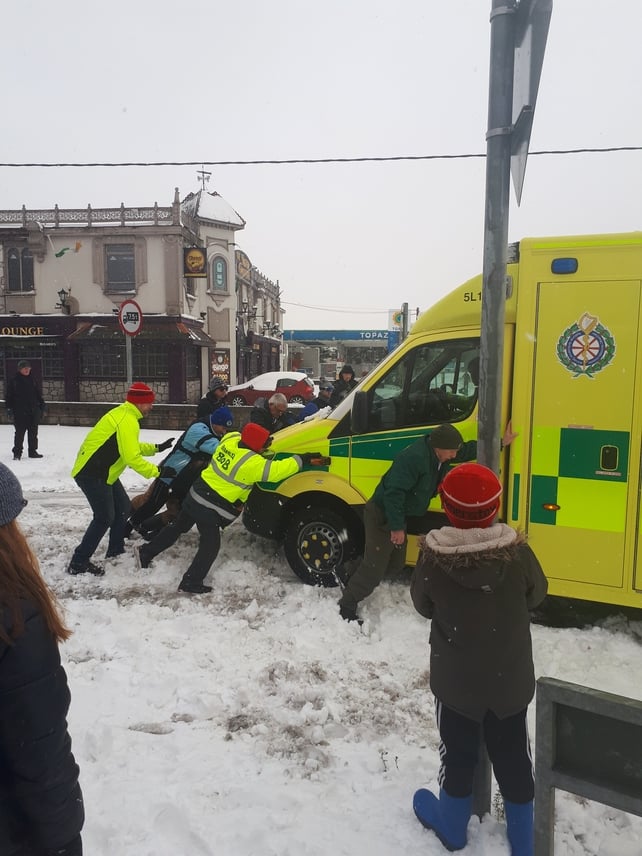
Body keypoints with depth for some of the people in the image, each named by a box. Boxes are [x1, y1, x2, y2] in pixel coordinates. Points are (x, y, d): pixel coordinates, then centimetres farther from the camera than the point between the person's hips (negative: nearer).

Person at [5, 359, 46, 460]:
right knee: (20, 432, -4)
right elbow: (9, 396, -1)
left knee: (33, 432, 8)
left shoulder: (32, 379, 12)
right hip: (20, 411, -4)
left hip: (33, 410, 4)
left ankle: (33, 451, 18)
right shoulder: (14, 380, -1)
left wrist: (42, 404, 15)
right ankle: (17, 453, 3)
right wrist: (9, 408, -7)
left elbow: (38, 394, 19)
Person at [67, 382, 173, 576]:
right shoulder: (127, 420, -21)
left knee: (122, 506, 16)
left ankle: (115, 550, 28)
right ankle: (78, 562, 0)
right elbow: (131, 458, -26)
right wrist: (156, 471, -20)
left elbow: (131, 447, 21)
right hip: (91, 474, -11)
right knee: (105, 517, -8)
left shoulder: (124, 414, 12)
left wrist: (156, 448, 16)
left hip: (101, 472, 11)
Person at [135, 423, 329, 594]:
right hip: (209, 508, -8)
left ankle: (146, 552, 39)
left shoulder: (230, 439, -3)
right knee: (210, 545, 5)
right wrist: (302, 460, -17)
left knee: (178, 527, 25)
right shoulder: (251, 463, -24)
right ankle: (191, 583, 11)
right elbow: (276, 470, -23)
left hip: (196, 496, 8)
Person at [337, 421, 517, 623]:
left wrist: (500, 443, 11)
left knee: (396, 565, 19)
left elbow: (469, 450, 14)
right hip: (382, 516, -10)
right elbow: (394, 492, -32)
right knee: (374, 567, -6)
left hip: (397, 516, 10)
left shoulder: (438, 454, 1)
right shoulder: (413, 458, -30)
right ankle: (346, 607, 10)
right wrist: (397, 527, -28)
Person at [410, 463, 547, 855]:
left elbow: (424, 607, -5)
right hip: (511, 679, 1)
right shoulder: (518, 552, -20)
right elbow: (536, 595, 0)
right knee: (513, 758, 20)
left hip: (456, 679, -1)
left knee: (459, 753, 21)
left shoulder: (433, 558, -22)